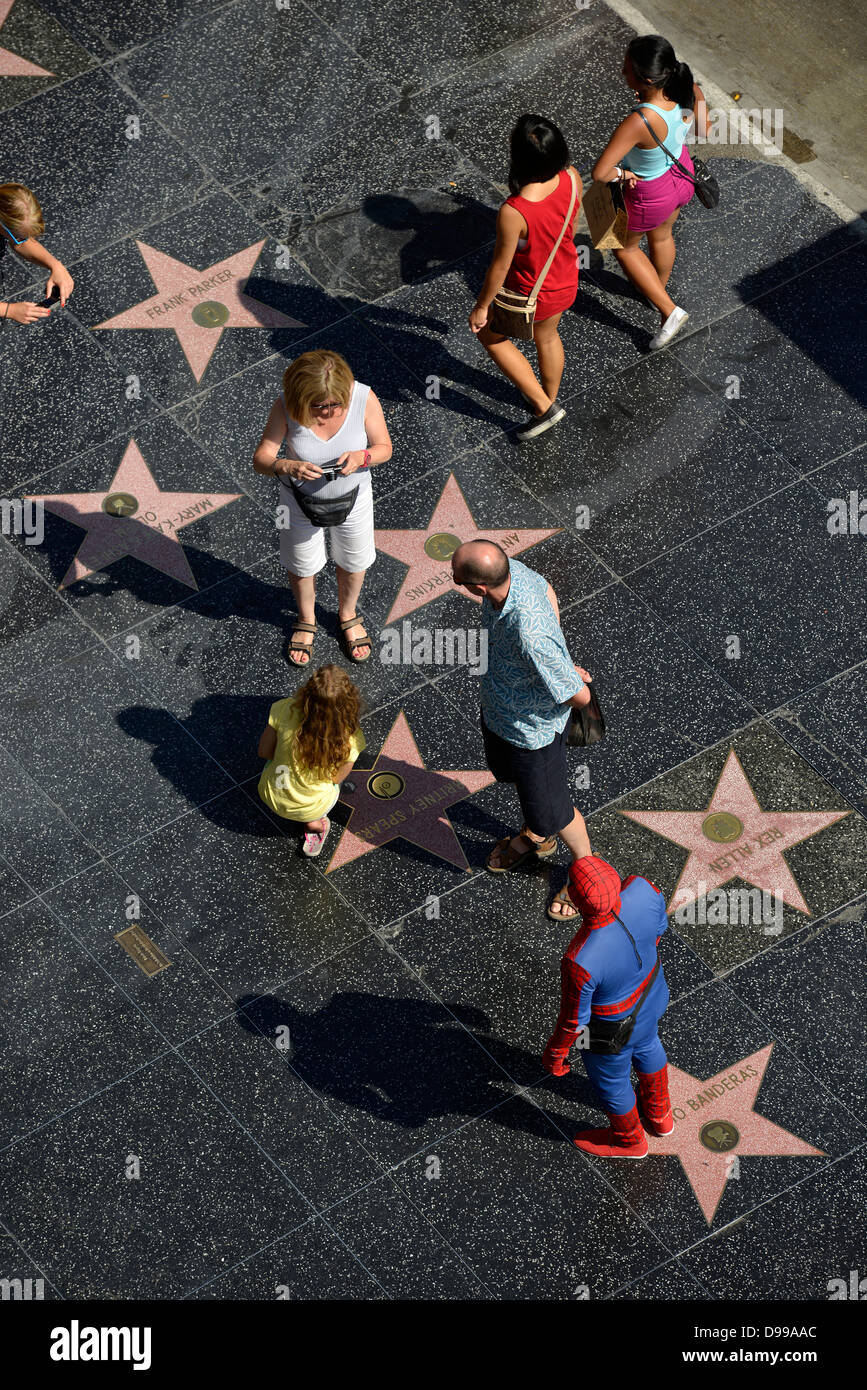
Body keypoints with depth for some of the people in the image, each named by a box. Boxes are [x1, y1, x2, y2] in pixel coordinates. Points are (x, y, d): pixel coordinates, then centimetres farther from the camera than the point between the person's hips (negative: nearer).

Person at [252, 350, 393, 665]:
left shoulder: (364, 399, -29)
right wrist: (288, 467, -46)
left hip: (352, 496, 1)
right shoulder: (286, 406, -30)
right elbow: (261, 458, -24)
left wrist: (362, 457, -38)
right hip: (301, 498, -1)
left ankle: (348, 614, 56)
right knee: (301, 565, 22)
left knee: (353, 561, 24)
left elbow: (384, 448, -14)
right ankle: (306, 620, 54)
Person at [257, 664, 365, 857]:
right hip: (313, 808, 0)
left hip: (272, 797, 0)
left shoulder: (286, 710, -30)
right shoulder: (350, 738, -30)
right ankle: (313, 821, 16)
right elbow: (335, 778, -12)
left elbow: (264, 752, -13)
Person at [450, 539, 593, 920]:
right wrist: (561, 661, 4)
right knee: (508, 771, 34)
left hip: (533, 728, -8)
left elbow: (579, 696, -33)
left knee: (550, 810, 18)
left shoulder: (530, 636, -47)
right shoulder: (512, 569, -24)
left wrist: (569, 674, -9)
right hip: (497, 710, 8)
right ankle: (535, 835, 64)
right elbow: (546, 589, 3)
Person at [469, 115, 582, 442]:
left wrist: (481, 308, -8)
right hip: (566, 280, 5)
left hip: (530, 294, -5)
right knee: (547, 336, 34)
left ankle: (543, 406, 30)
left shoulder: (513, 213, -41)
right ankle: (549, 398, 60)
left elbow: (500, 266, -25)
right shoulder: (571, 178, -24)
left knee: (489, 334, 26)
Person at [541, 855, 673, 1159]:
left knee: (609, 1079, 29)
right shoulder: (642, 890, -34)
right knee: (646, 1046, 37)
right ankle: (659, 1114, 67)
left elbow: (573, 1020, -26)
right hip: (649, 996, 5)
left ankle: (629, 1139, 61)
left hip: (612, 1028, -5)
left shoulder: (580, 962, -46)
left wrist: (554, 1052, -4)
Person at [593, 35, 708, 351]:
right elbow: (704, 130, -4)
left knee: (624, 245, 28)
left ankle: (668, 310, 35)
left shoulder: (638, 123, -45)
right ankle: (659, 291, 65)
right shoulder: (692, 92, -26)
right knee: (661, 236, 37)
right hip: (682, 175, 6)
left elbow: (599, 172, -40)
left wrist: (620, 174, -18)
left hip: (649, 195, -6)